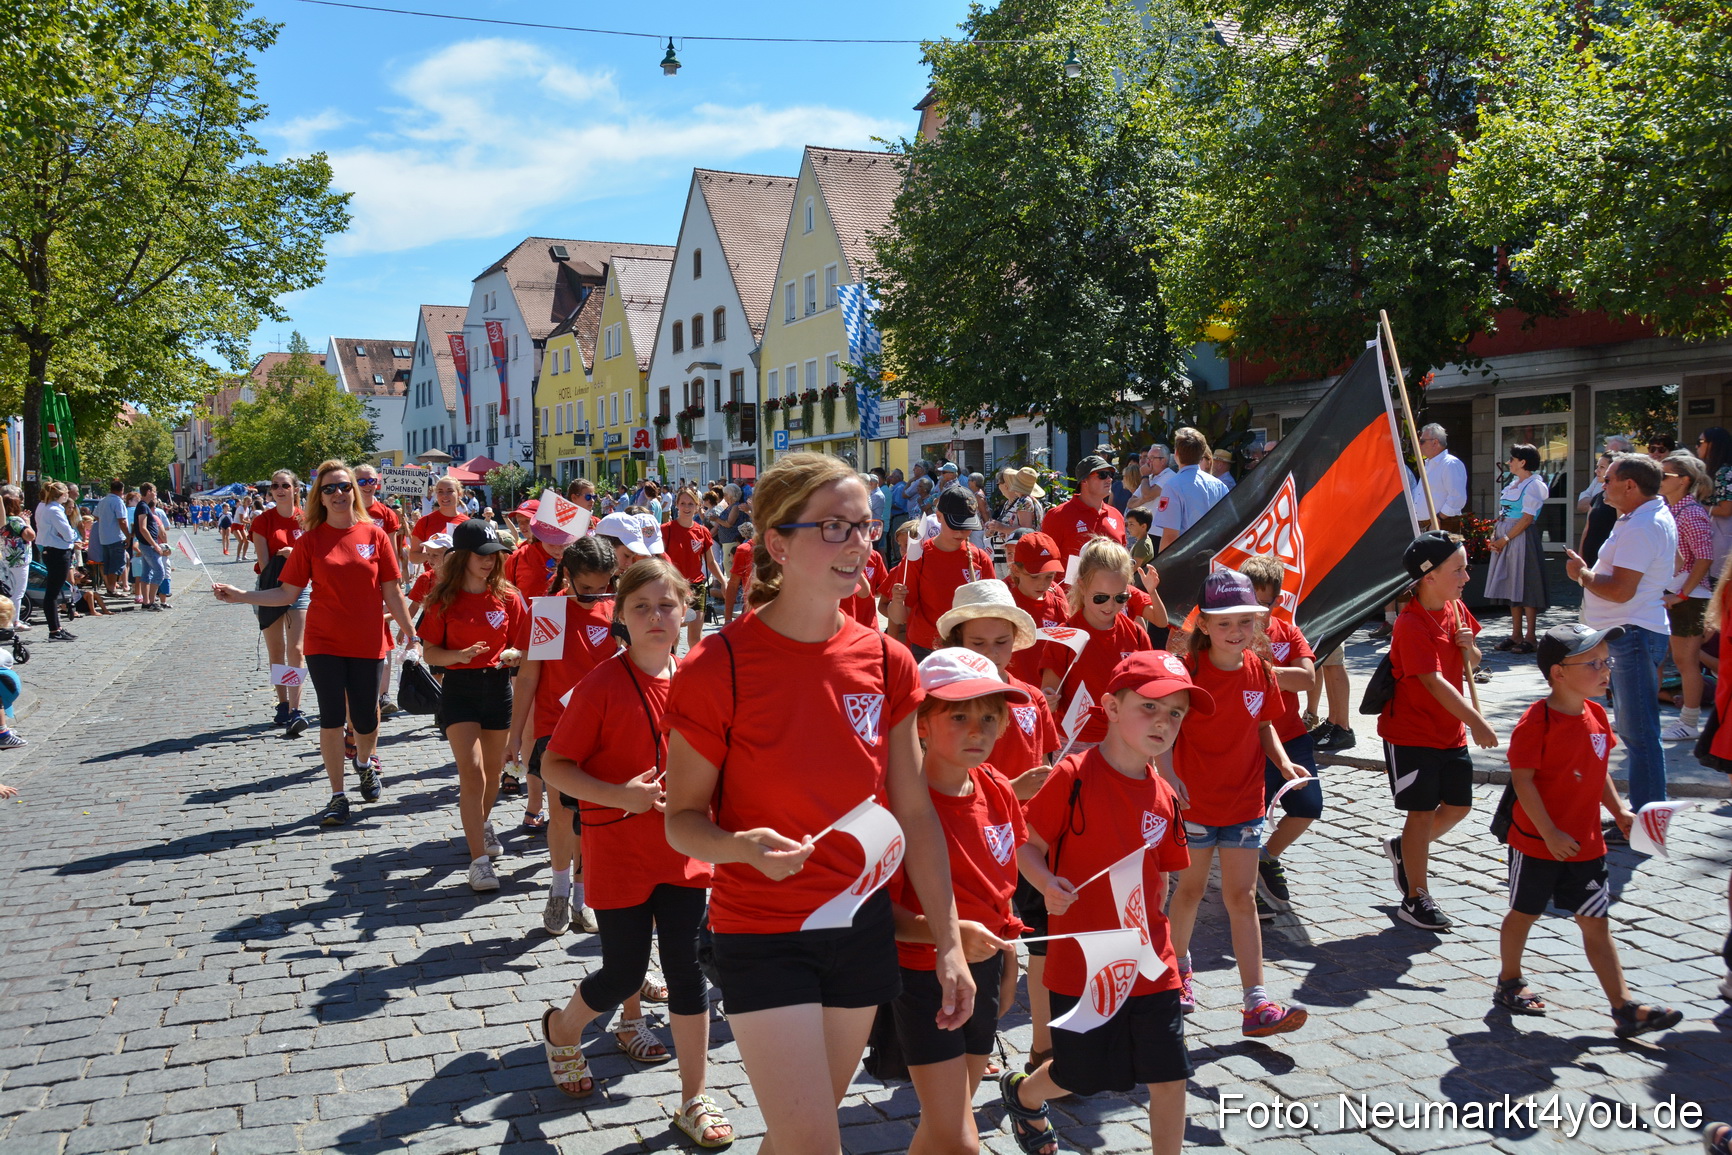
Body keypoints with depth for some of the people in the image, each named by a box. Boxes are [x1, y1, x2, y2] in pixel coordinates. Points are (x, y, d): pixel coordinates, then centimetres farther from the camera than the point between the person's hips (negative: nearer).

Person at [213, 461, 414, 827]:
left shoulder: (374, 535, -1)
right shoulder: (310, 540, -1)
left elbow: (392, 593, 2)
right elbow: (287, 593, 0)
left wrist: (412, 635, 2)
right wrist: (239, 596, -11)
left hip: (367, 642, 0)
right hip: (325, 642, 0)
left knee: (366, 719, 7)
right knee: (332, 718, 1)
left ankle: (364, 763, 41)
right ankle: (338, 795, 14)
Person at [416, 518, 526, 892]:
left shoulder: (509, 598, 0)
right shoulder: (445, 600, -5)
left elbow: (523, 648, 5)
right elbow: (429, 652, -3)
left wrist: (511, 655, -17)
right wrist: (459, 655, -21)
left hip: (498, 688, 3)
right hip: (459, 689, -3)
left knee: (492, 771, 17)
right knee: (472, 773, -11)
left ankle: (481, 824, 46)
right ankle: (479, 859, -7)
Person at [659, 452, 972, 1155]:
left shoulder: (886, 662, -2)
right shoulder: (717, 667, -16)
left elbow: (914, 814, 2)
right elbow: (681, 819, -9)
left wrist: (949, 944, 1)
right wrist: (746, 847, -30)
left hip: (862, 927, 5)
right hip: (761, 932, -5)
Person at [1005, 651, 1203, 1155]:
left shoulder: (1164, 798, 3)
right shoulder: (1074, 776, -14)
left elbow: (1159, 878, 13)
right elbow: (1028, 845, -10)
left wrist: (1154, 935, 8)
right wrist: (1048, 884, -27)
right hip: (1082, 960, -4)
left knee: (1170, 1076, 5)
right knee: (1080, 1075, 13)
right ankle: (1021, 1093, 45)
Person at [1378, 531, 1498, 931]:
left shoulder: (1456, 609, 3)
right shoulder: (1411, 625, -23)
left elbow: (1472, 660, 16)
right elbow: (1434, 682, -27)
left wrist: (1469, 646, -8)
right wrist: (1477, 722, -28)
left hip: (1451, 731, 8)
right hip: (1410, 733, -8)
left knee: (1458, 805, 12)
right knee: (1422, 810, -1)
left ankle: (1403, 848, 36)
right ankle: (1416, 900, 12)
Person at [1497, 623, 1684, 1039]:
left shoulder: (1595, 715, 4)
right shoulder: (1537, 721, -20)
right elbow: (1522, 779, -21)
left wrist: (1619, 810, 5)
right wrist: (1550, 833, -22)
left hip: (1586, 844, 6)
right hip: (1538, 843, -6)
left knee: (1596, 922, 8)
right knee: (1525, 912, 12)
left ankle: (1624, 1008, 9)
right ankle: (1510, 982, 31)